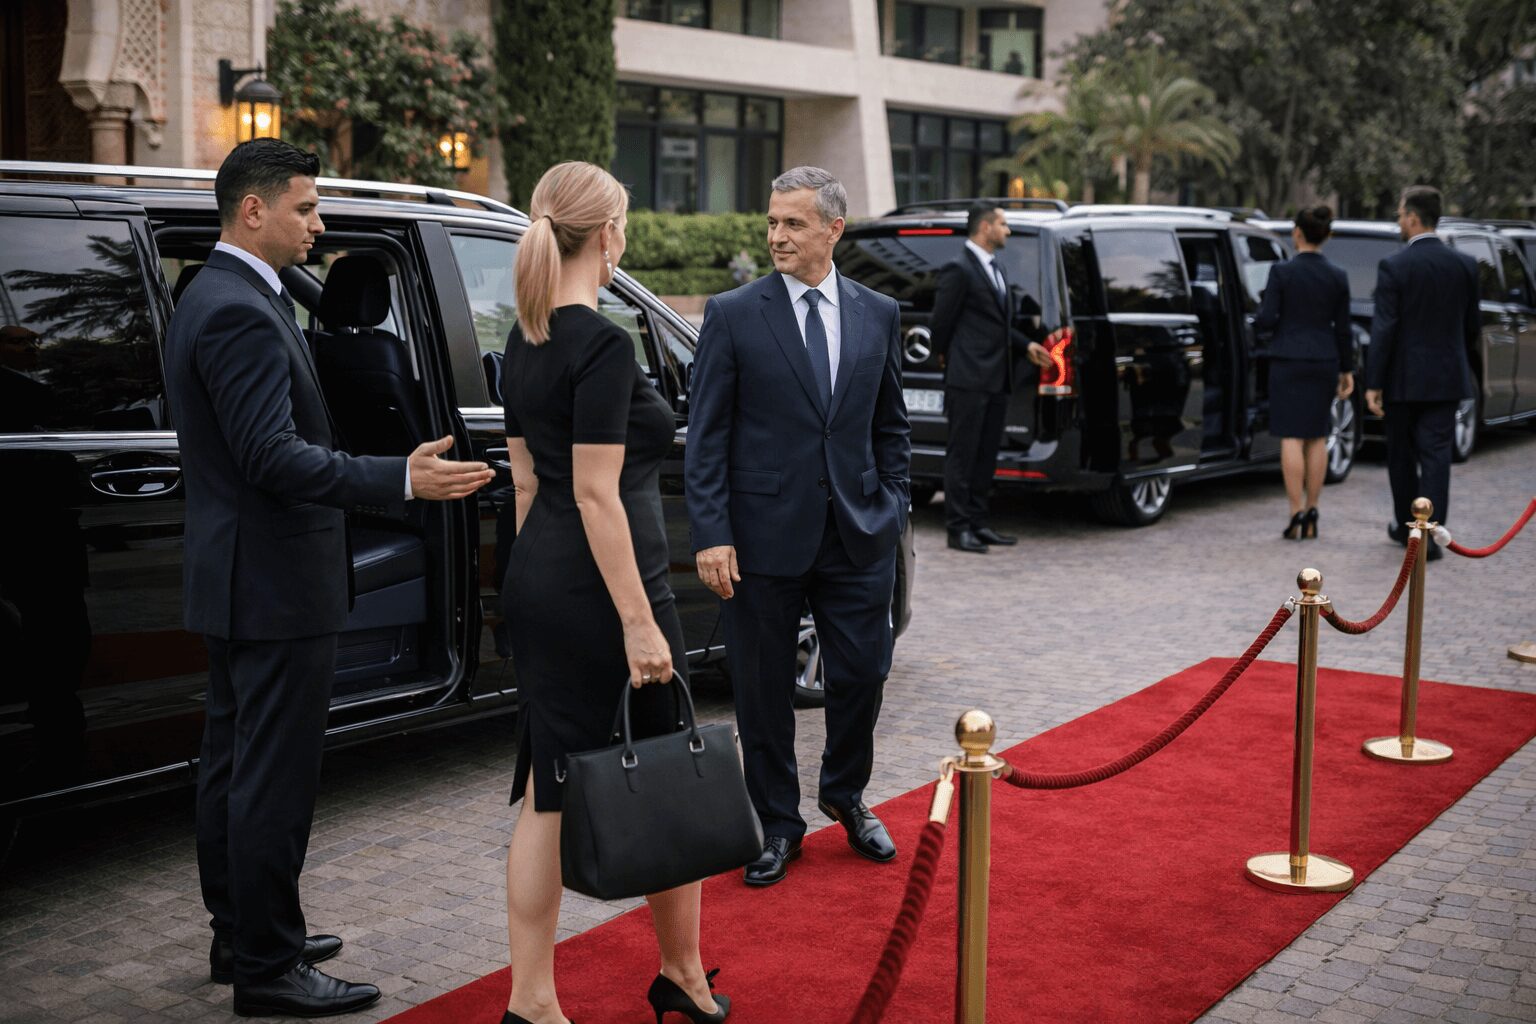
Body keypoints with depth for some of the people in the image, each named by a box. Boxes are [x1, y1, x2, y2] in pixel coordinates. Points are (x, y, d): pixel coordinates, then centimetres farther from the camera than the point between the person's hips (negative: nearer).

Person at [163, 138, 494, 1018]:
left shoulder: (216, 299, 14)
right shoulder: (242, 313, -20)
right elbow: (274, 456, -27)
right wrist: (403, 481, -31)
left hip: (240, 581, 11)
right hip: (277, 585, -11)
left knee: (236, 765, 18)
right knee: (275, 779, -3)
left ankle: (242, 936, 31)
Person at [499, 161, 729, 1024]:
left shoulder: (525, 342, 10)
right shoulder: (602, 344, -17)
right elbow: (596, 494, -21)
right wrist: (638, 622, -20)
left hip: (536, 582, 9)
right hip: (599, 586, -8)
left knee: (551, 790, 10)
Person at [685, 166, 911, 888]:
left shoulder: (878, 315, 6)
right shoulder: (732, 315, -3)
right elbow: (706, 437, -4)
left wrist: (894, 505, 5)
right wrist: (711, 535, -11)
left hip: (859, 535, 2)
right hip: (766, 532, -2)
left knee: (862, 675, 8)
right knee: (763, 687, 7)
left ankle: (845, 795, 35)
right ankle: (779, 824, 25)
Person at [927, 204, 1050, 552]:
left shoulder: (996, 267, 17)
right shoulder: (959, 270, -12)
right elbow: (941, 323, -9)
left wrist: (1026, 345, 8)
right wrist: (948, 357, 4)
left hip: (997, 379, 9)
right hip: (969, 379, -9)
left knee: (986, 455, 12)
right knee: (962, 454, -2)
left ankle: (977, 522, 19)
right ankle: (958, 528, 2)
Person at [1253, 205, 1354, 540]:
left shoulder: (1282, 272, -9)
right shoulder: (1338, 276, 1)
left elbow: (1266, 319, -10)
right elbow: (1342, 328, 4)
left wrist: (1258, 324, 13)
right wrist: (1347, 370, 12)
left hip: (1289, 360, -3)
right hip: (1324, 361, 3)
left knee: (1292, 438, -2)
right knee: (1317, 438, 10)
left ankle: (1297, 515, -6)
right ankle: (1311, 515, 11)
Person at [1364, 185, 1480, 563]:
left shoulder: (1394, 266, -11)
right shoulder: (1464, 264, 2)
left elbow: (1384, 329, -14)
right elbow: (1472, 325, 9)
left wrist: (1373, 384, -11)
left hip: (1404, 377, -3)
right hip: (1446, 376, 3)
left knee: (1402, 455, 13)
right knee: (1436, 454, 2)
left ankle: (1406, 524, 26)